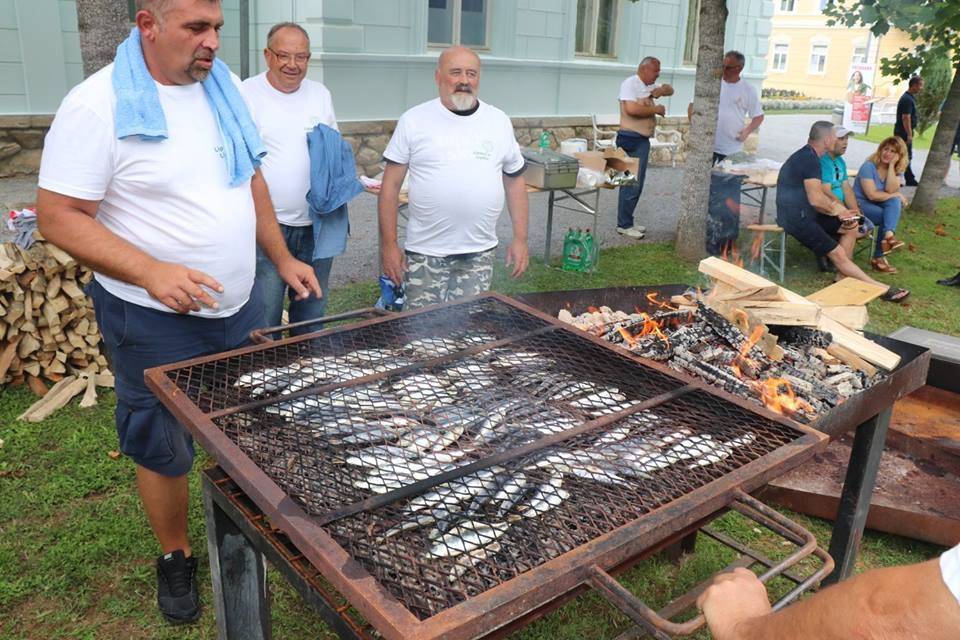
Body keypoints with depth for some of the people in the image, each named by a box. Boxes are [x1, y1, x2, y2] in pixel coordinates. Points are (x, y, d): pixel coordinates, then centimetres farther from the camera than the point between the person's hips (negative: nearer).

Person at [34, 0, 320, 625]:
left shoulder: (223, 86, 3)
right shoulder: (98, 105, -17)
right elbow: (59, 216, -17)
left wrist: (282, 257, 10)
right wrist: (151, 272, -29)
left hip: (239, 306, 6)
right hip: (155, 321, -6)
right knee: (165, 450, 11)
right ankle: (176, 556, 36)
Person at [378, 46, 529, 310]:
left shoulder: (499, 121, 5)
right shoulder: (414, 120, -3)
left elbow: (515, 181, 11)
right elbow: (391, 184, -1)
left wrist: (520, 239, 6)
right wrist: (388, 245, -5)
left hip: (479, 253, 2)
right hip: (425, 252, -2)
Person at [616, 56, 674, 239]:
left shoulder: (649, 86, 17)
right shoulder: (630, 84, -10)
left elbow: (670, 90, 26)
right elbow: (632, 109, -25)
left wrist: (662, 90, 3)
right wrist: (656, 109, -12)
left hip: (642, 139, 10)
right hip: (632, 139, -10)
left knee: (636, 184, 12)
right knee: (632, 183, -8)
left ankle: (626, 222, 19)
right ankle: (624, 225, -2)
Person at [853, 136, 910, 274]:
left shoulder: (897, 169, 3)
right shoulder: (869, 166, -14)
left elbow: (890, 190, -16)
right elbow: (872, 195, -21)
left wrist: (891, 165, -18)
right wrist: (898, 195, -13)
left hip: (878, 205, 5)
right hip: (860, 204, -5)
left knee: (895, 202, -26)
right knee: (886, 217, -28)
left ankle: (889, 236, -42)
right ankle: (879, 257, -19)